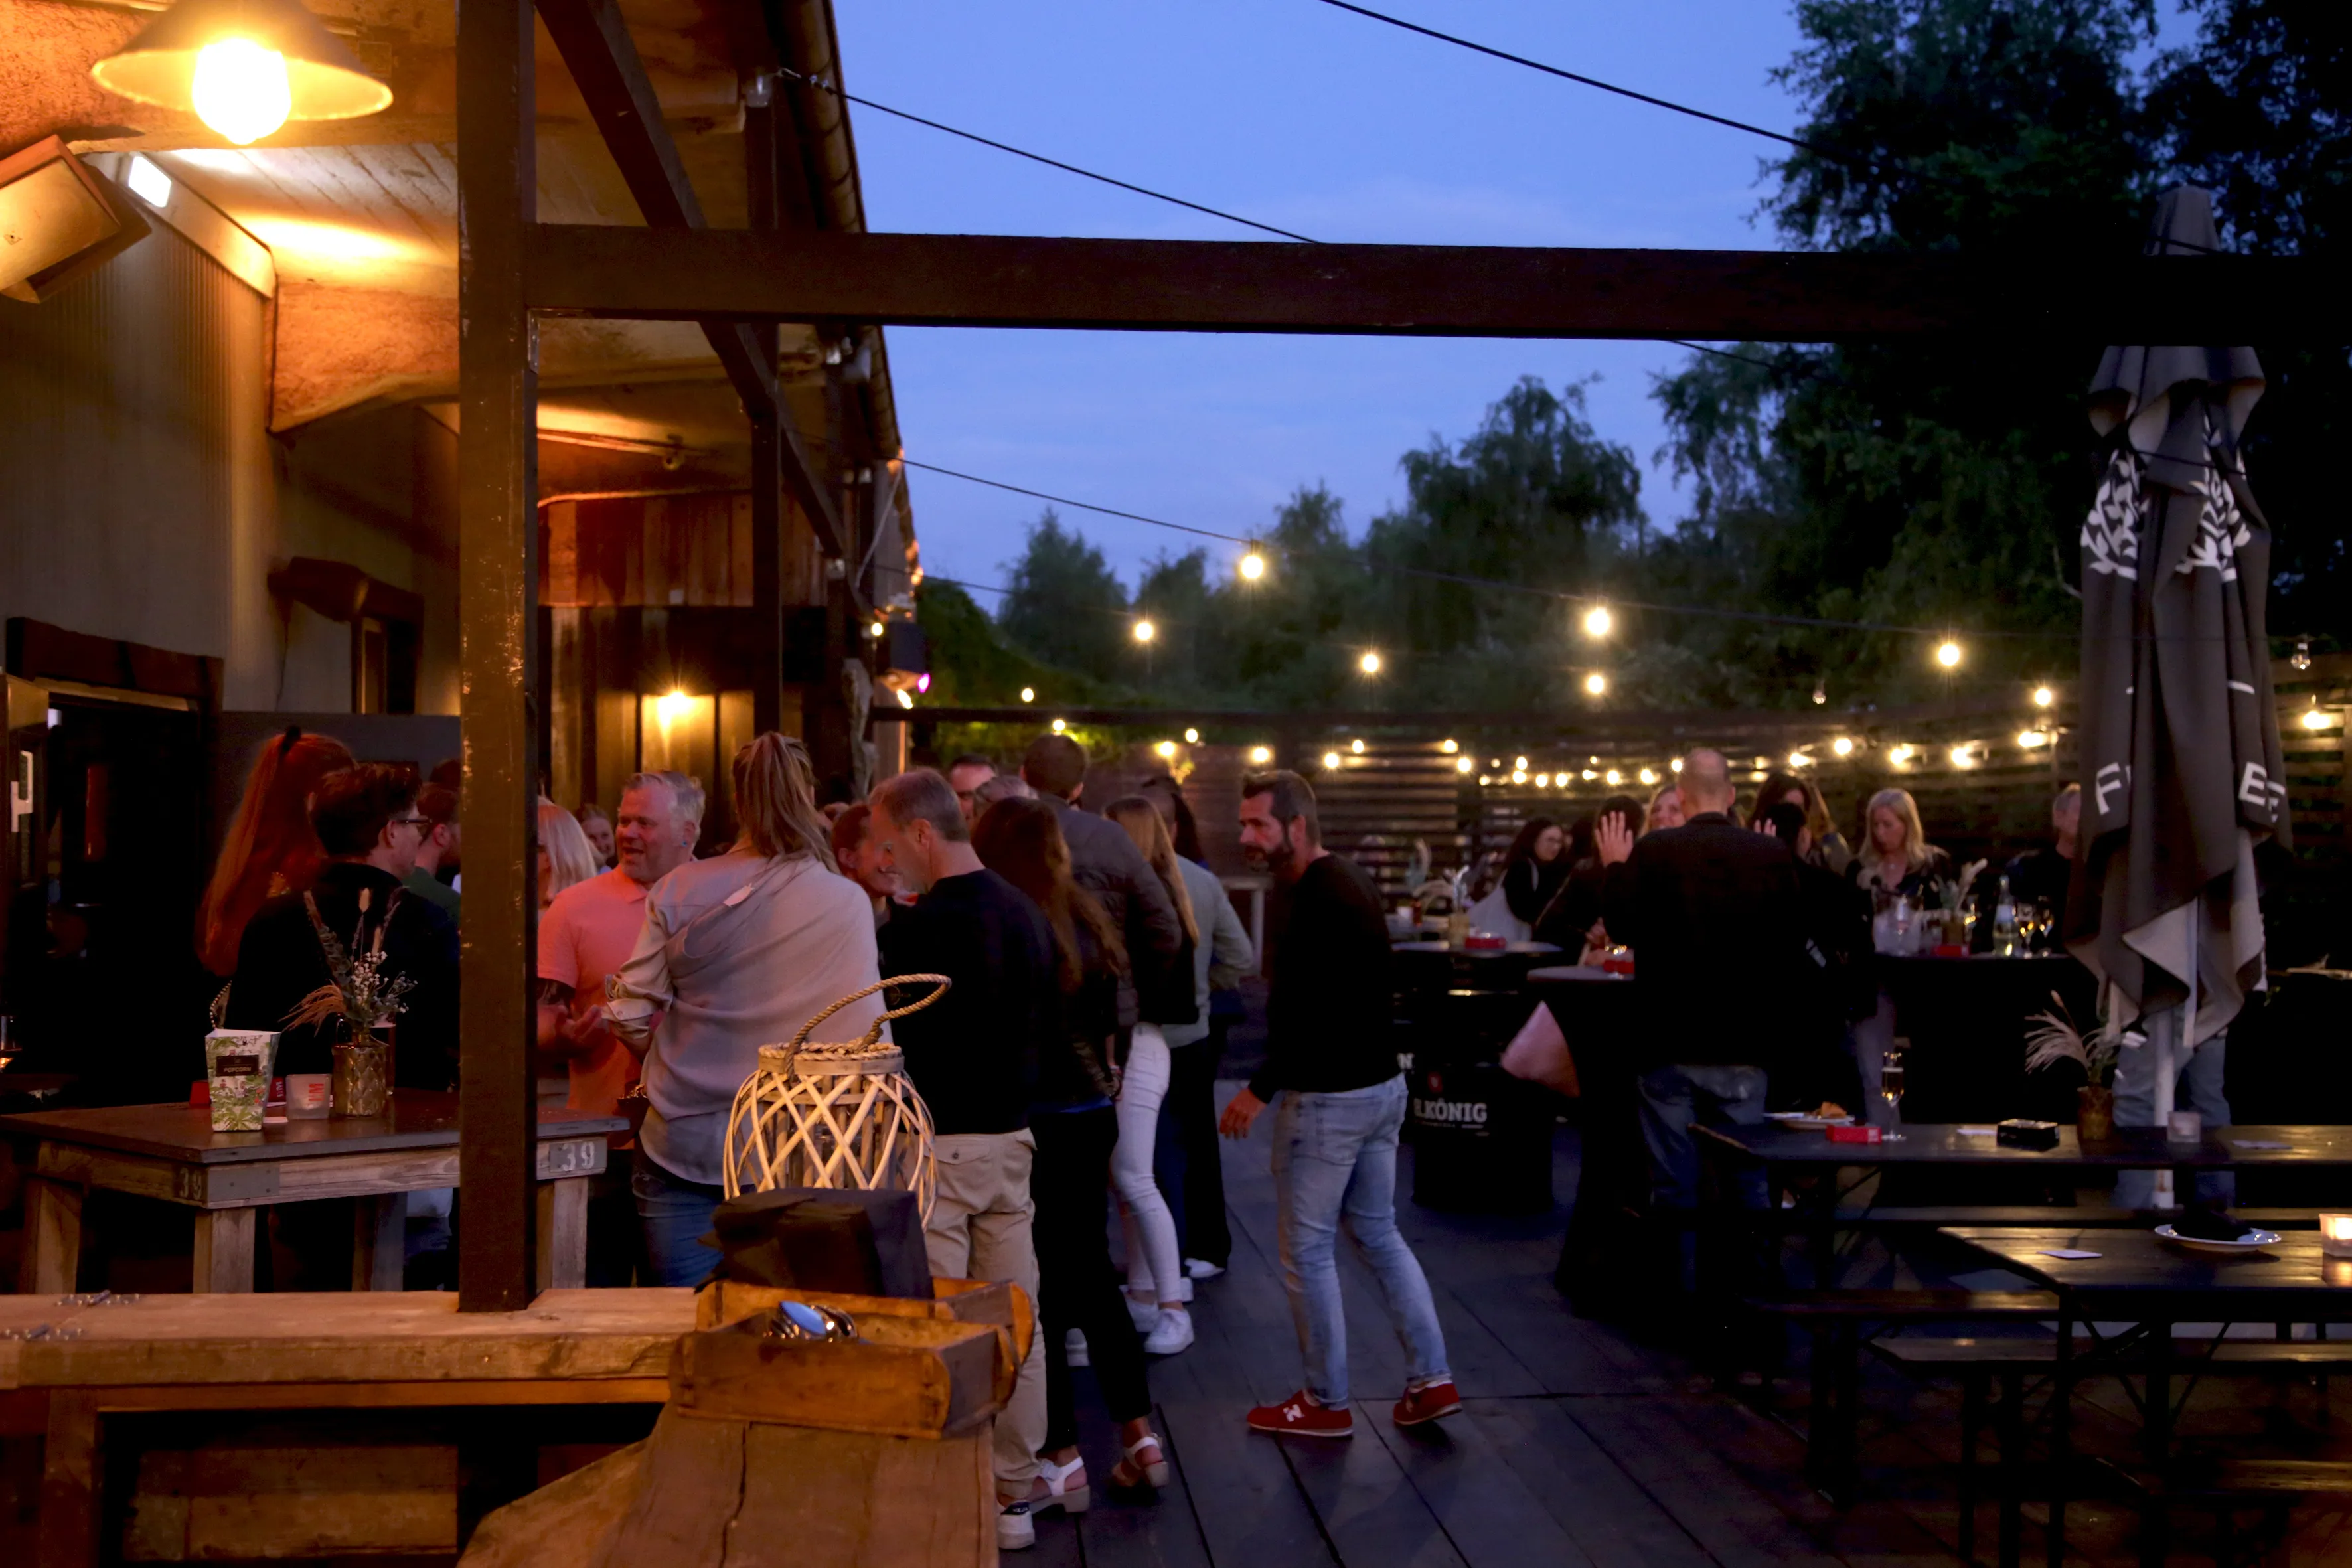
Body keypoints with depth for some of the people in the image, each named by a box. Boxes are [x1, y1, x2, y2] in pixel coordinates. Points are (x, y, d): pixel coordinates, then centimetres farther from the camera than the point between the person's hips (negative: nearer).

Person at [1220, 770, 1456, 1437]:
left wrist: (1261, 1089, -22)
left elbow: (1317, 1016, -27)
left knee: (1307, 1249, 3)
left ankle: (1326, 1402, 13)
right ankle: (1430, 1381, 20)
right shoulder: (1351, 882, 10)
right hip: (1380, 1084, 10)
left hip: (1329, 1098, -10)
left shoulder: (1321, 899, -21)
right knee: (1378, 1233, 18)